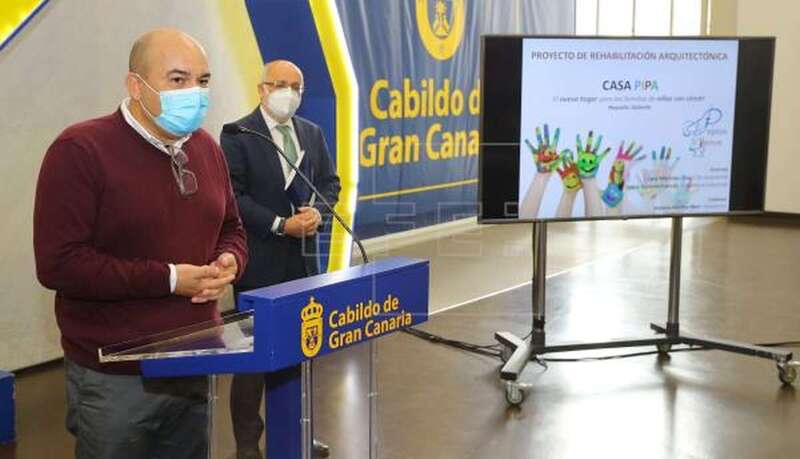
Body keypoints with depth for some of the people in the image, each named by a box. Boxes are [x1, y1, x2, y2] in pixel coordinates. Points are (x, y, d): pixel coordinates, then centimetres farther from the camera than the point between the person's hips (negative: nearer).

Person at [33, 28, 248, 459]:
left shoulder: (206, 148, 7)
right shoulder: (80, 150, -15)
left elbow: (231, 228, 18)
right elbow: (58, 262, -20)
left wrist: (229, 261, -7)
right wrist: (168, 279, -21)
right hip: (115, 377, -6)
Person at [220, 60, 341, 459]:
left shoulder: (312, 133, 10)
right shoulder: (237, 135, -8)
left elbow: (329, 182, 13)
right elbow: (232, 196, -14)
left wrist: (318, 212, -8)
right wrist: (280, 225, -19)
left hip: (302, 259, 6)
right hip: (259, 261, -5)